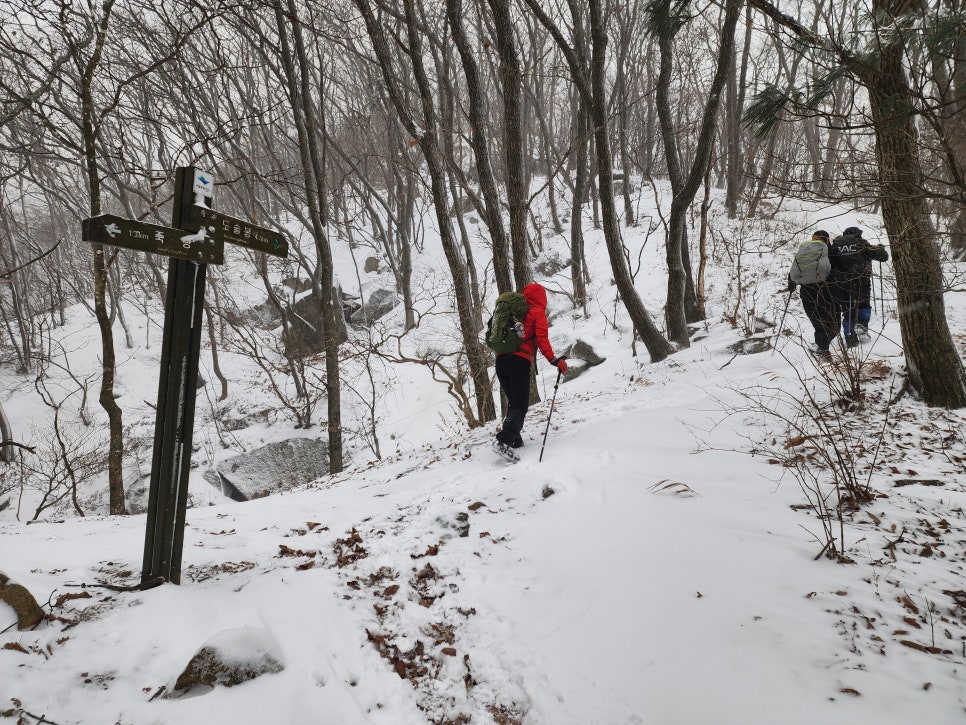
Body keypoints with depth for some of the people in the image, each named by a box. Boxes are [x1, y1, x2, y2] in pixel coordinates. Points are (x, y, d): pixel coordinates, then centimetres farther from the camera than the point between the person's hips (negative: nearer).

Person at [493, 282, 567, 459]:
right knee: (521, 406, -7)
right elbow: (541, 338, -9)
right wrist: (553, 360, -12)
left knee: (513, 402, 19)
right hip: (519, 362, -6)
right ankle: (503, 440, -25)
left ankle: (514, 440, 14)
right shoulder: (538, 313, 6)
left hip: (500, 360, 6)